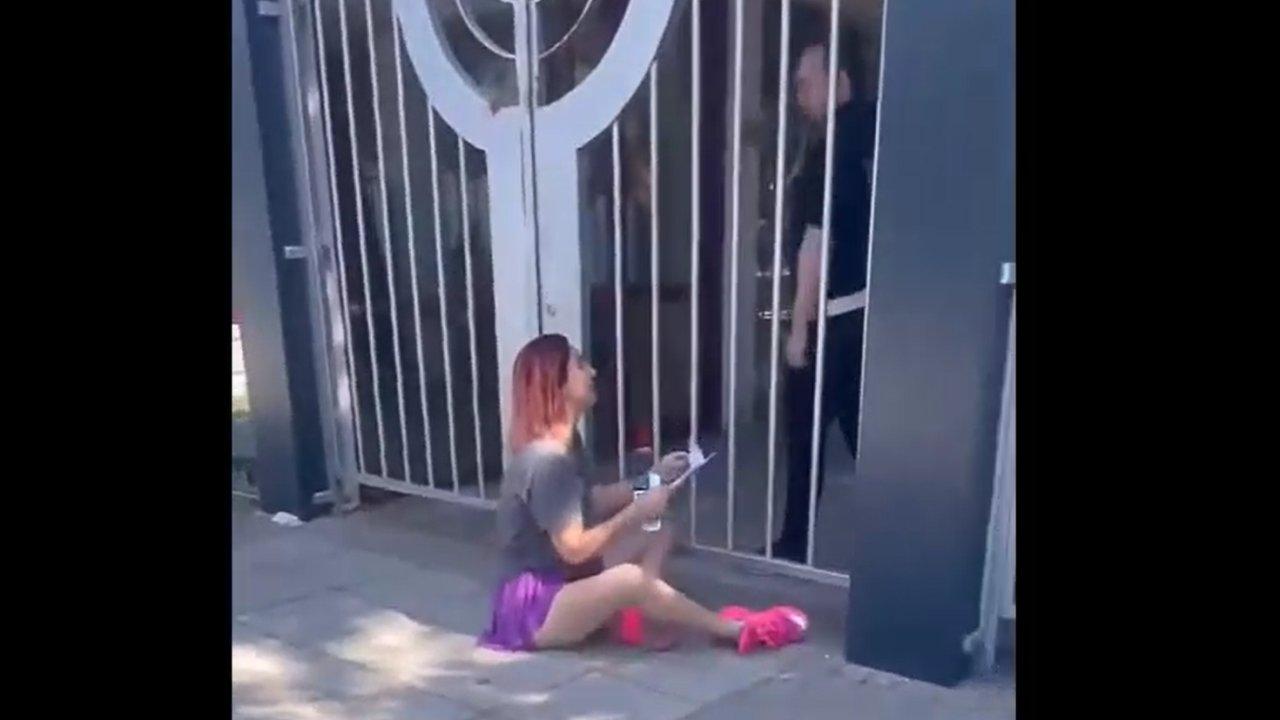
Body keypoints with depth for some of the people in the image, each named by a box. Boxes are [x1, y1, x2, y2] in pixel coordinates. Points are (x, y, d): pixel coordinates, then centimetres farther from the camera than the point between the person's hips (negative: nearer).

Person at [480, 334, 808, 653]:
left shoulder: (557, 449, 5)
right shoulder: (548, 461, -24)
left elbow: (591, 501, 14)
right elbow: (575, 549, -25)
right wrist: (637, 512, -17)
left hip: (558, 590, 10)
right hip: (534, 608, -10)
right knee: (631, 578, -34)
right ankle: (737, 629, -14)